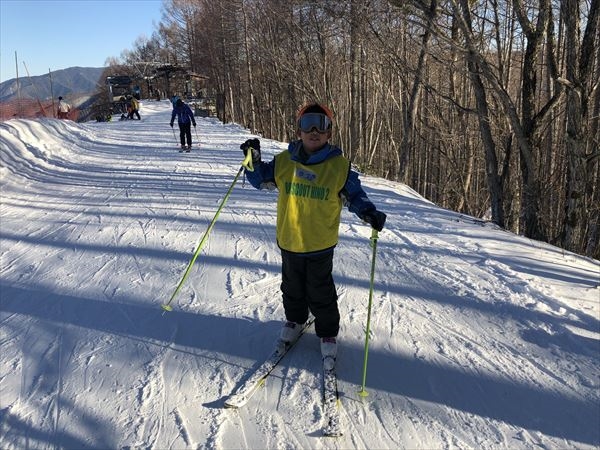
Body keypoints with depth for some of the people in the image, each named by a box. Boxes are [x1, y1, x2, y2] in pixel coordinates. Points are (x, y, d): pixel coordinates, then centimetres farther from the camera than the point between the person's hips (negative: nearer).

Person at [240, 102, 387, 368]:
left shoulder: (339, 166, -9)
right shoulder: (283, 161, -4)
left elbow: (354, 195, 0)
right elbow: (261, 180, 9)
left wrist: (369, 213, -18)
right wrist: (254, 159, -8)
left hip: (321, 244, -3)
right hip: (288, 240, 3)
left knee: (320, 292, 9)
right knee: (292, 286, 22)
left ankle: (328, 333, 30)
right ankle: (295, 320, 47)